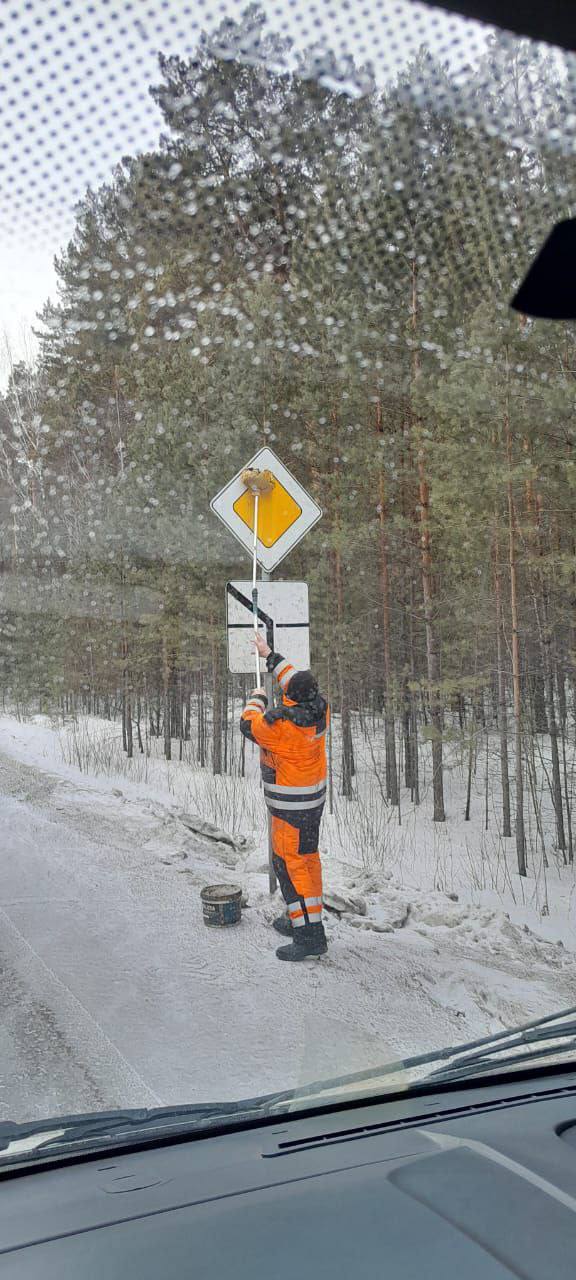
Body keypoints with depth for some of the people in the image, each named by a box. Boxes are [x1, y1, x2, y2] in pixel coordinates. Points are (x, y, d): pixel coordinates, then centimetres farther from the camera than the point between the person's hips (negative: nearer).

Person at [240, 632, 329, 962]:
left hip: (291, 806, -9)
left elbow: (249, 725, -7)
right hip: (314, 798, 9)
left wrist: (257, 699, 12)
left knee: (292, 863, -4)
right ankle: (303, 918, 34)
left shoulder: (281, 722, -27)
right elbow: (296, 677, 14)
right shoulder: (320, 708, -5)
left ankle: (310, 935, -3)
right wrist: (269, 655, 25)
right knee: (308, 857, 19)